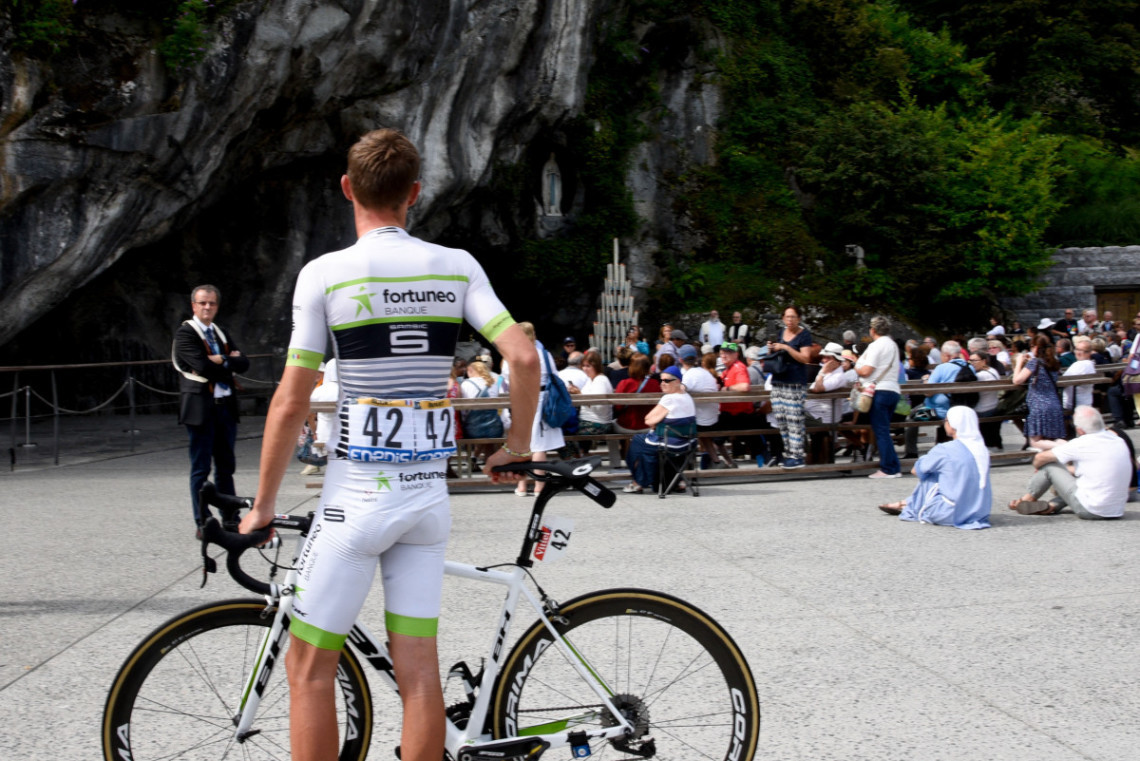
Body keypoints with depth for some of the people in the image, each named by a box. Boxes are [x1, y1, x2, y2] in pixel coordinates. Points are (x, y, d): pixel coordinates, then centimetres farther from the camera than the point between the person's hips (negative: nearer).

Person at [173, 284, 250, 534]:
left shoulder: (222, 334, 17)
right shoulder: (185, 333, -4)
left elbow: (243, 363, 6)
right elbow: (202, 366, -18)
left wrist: (222, 360, -10)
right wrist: (230, 362, -5)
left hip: (226, 406, 6)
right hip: (200, 407, -6)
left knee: (226, 467, 11)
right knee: (201, 469, -1)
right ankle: (202, 524, 4)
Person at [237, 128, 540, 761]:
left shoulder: (325, 273, -8)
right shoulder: (458, 267, 2)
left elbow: (290, 405, -8)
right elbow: (523, 357, -8)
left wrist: (262, 506, 2)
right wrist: (516, 445, 8)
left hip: (357, 496, -4)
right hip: (428, 494, 4)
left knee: (309, 666, 8)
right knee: (418, 670, 9)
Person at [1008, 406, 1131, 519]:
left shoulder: (1082, 444, -13)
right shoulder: (1119, 441, 7)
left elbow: (1041, 458, -1)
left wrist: (1037, 467, 22)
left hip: (1090, 511, -7)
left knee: (1049, 465, 6)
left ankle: (1027, 499, 25)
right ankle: (1052, 505, 15)